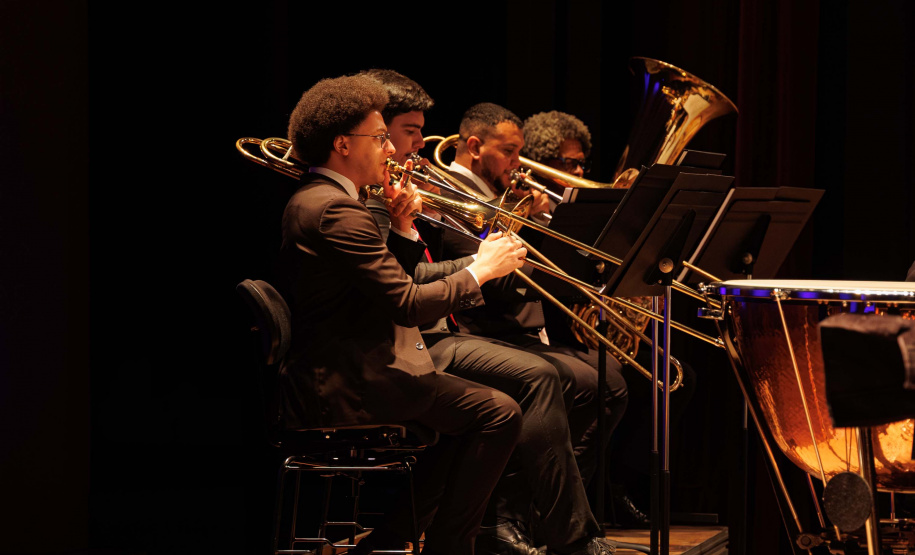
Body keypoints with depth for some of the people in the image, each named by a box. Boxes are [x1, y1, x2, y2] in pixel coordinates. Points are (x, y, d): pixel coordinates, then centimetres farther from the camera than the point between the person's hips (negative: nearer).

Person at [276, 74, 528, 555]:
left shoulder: (309, 199, 15)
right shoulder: (336, 210, -19)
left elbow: (381, 285, 20)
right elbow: (408, 304, -22)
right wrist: (479, 270, -10)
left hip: (323, 382, 11)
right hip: (347, 388, -11)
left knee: (464, 410, 23)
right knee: (498, 413, -10)